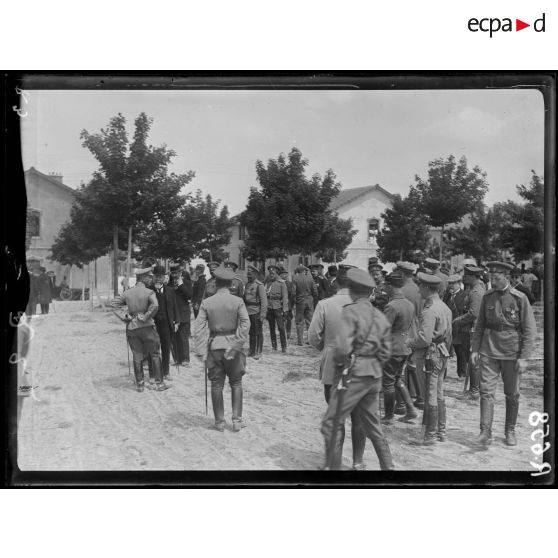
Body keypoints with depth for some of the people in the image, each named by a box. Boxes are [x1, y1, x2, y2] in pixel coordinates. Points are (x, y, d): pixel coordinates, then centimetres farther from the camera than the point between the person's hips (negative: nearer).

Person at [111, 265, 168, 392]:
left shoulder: (127, 293, 4)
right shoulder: (149, 292, -11)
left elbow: (113, 304, 3)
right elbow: (154, 306, -28)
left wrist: (125, 317, 1)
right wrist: (145, 317, -16)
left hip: (131, 328, 4)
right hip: (146, 327, -4)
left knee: (137, 357, 13)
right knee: (155, 355, 9)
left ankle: (139, 383, 17)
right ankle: (159, 383, 11)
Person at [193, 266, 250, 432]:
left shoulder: (206, 302, -1)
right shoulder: (237, 301, -4)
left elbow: (198, 328, -7)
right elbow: (245, 324, -15)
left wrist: (201, 352, -7)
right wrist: (236, 345, -13)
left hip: (214, 346, 1)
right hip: (232, 344, -1)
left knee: (216, 385, 10)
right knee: (236, 383, 12)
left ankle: (220, 421, 16)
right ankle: (237, 420, 9)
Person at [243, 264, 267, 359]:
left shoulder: (259, 285, -10)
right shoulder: (247, 284, 12)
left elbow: (264, 300, -13)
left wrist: (263, 314, -18)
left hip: (256, 312, -7)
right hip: (248, 311, 7)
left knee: (258, 332, 1)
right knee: (251, 332, 14)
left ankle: (258, 352, 7)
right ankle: (252, 350, 23)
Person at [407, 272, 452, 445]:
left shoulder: (429, 311, -19)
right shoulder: (444, 307, 11)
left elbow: (424, 339, -24)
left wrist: (409, 342, -8)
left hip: (432, 355, -10)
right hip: (443, 353, 10)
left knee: (430, 396, -2)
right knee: (439, 394, 16)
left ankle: (431, 435, 5)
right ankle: (441, 431, 24)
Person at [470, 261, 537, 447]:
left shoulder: (520, 298, -8)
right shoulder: (487, 297, 3)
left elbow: (529, 330, -7)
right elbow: (479, 325, 11)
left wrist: (523, 357, -12)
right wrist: (474, 349, 4)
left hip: (511, 353, -2)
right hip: (489, 351, 2)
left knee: (512, 394, 10)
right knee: (486, 391, -6)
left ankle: (510, 431, 26)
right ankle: (486, 432, -4)